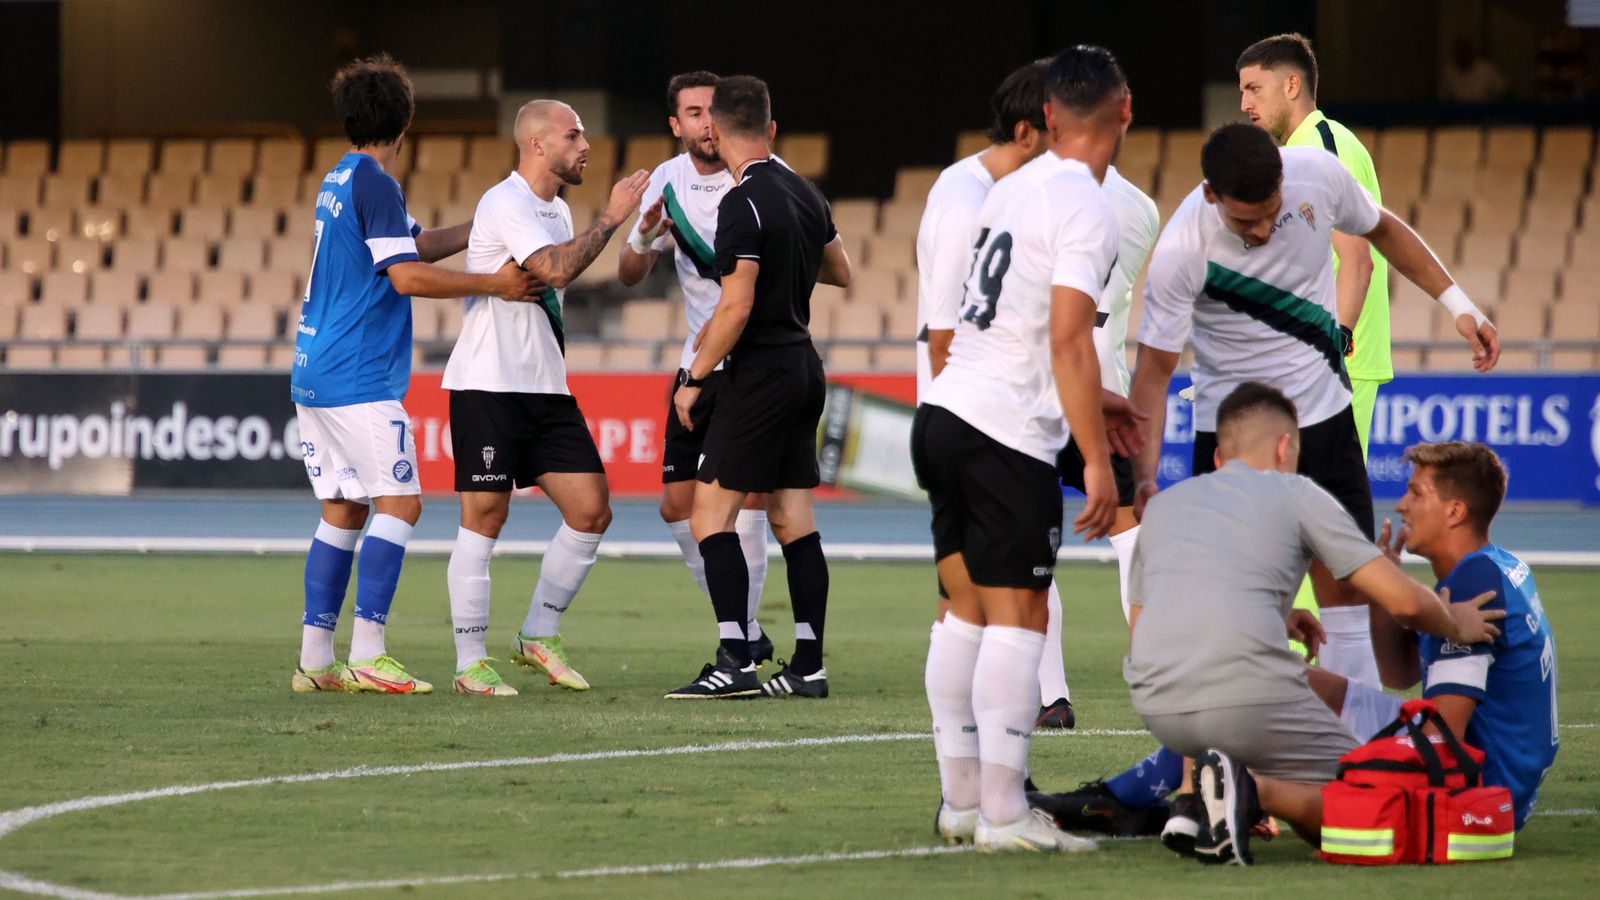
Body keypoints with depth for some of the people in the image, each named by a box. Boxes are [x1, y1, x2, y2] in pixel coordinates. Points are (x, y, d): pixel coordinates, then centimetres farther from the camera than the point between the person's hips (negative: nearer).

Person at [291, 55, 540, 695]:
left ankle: (315, 659, 9)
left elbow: (416, 244, 26)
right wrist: (492, 284, -11)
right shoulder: (374, 183, -13)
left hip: (313, 375, 10)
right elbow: (408, 275, -18)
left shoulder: (341, 179, 17)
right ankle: (367, 656, -15)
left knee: (342, 512, 11)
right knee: (399, 504, -9)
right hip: (358, 379, -10)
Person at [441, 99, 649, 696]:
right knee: (484, 517, -6)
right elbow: (555, 269, -25)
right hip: (487, 384, -9)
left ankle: (538, 636, 14)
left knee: (591, 512, 1)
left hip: (545, 389, 9)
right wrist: (611, 217, -18)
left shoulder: (557, 210, 17)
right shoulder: (507, 203, -12)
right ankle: (470, 663, -1)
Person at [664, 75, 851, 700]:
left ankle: (735, 660, -14)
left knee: (711, 515, -6)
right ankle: (808, 666, 7)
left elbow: (736, 306, -20)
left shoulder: (744, 204, -16)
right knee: (793, 521, 9)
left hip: (760, 375, -8)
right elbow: (840, 271, 25)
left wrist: (695, 376, -11)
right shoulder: (805, 194, 9)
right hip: (803, 369, 8)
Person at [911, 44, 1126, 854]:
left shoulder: (1013, 189, 15)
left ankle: (961, 801, 15)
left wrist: (1090, 405, 36)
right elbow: (1068, 339, -18)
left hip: (943, 417, 8)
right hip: (1008, 433, -8)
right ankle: (1002, 816, -8)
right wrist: (1097, 460, -18)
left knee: (967, 610, 12)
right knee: (1017, 618, -5)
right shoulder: (1084, 209, -11)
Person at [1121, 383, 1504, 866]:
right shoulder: (1296, 493, 11)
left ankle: (1191, 797, 9)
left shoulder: (1161, 503, 25)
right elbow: (1404, 603, 6)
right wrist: (1455, 625, 29)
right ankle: (1255, 791, -18)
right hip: (1248, 697, -5)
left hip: (1156, 707, 5)